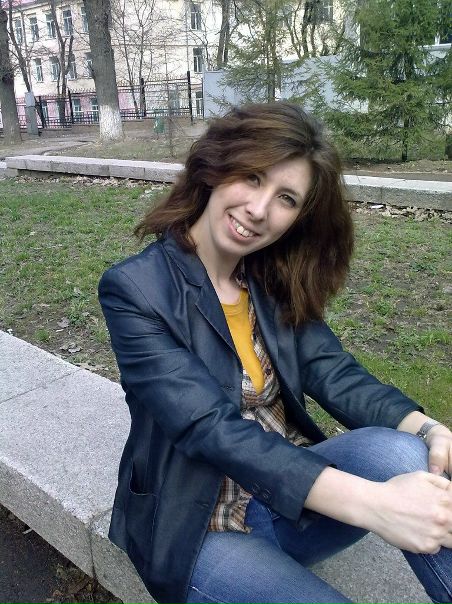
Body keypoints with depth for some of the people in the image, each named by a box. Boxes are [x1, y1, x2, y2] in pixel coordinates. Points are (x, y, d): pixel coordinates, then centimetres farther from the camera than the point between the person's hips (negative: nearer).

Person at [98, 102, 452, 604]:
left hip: (290, 489, 4)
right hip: (198, 528, -4)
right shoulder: (134, 290, -16)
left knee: (399, 450, -24)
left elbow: (335, 374, -8)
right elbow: (209, 427, -25)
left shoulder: (277, 282, 1)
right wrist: (368, 503, -33)